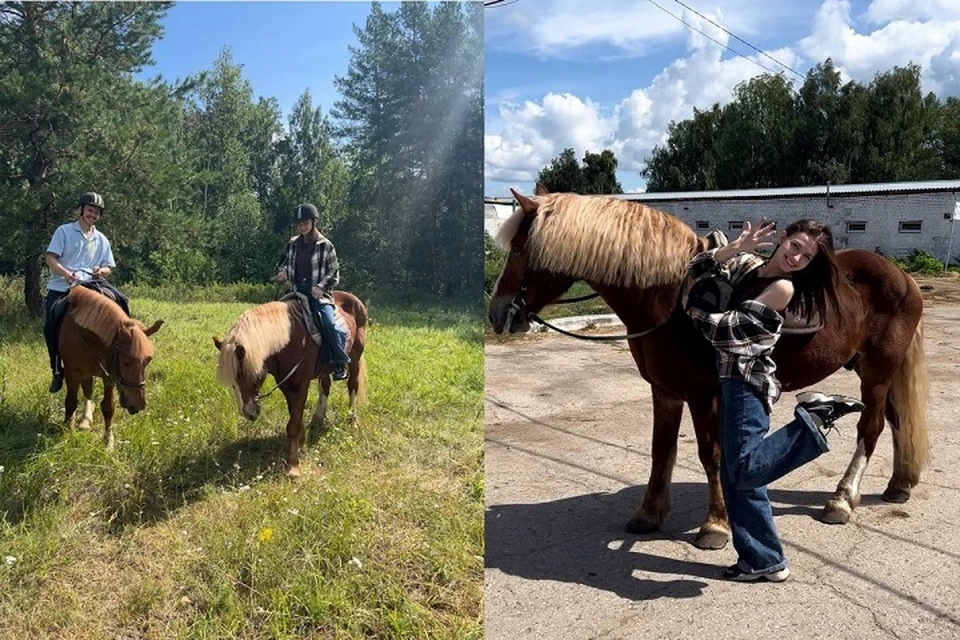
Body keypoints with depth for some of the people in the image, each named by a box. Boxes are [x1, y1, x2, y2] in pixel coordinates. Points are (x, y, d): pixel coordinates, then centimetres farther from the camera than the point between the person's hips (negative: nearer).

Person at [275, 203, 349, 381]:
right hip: (297, 293, 5)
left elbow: (334, 272, 0)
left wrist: (321, 286, -17)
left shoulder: (325, 246, -1)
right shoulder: (293, 244, 10)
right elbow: (284, 263, 21)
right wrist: (282, 272, -3)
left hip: (318, 295, -5)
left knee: (329, 324, -24)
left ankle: (339, 364, -12)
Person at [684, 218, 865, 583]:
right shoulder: (748, 265, 10)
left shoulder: (783, 288, -13)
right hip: (733, 379, 8)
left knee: (743, 472, -13)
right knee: (736, 476, 11)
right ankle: (764, 561, 22)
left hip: (748, 382, -8)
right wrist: (735, 248, -5)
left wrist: (697, 313, -1)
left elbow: (733, 328, -17)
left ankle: (814, 419, -2)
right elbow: (696, 271, 8)